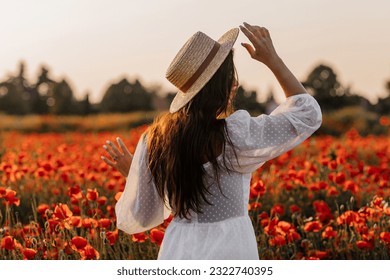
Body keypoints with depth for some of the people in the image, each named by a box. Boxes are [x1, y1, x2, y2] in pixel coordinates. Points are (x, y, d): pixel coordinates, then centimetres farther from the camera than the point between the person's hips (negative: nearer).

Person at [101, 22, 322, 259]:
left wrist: (130, 173, 25)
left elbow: (140, 217, 7)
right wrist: (272, 59, 2)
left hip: (177, 252, 5)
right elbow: (308, 114, -2)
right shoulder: (232, 136, -15)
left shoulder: (155, 139, -1)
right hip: (227, 253, -5)